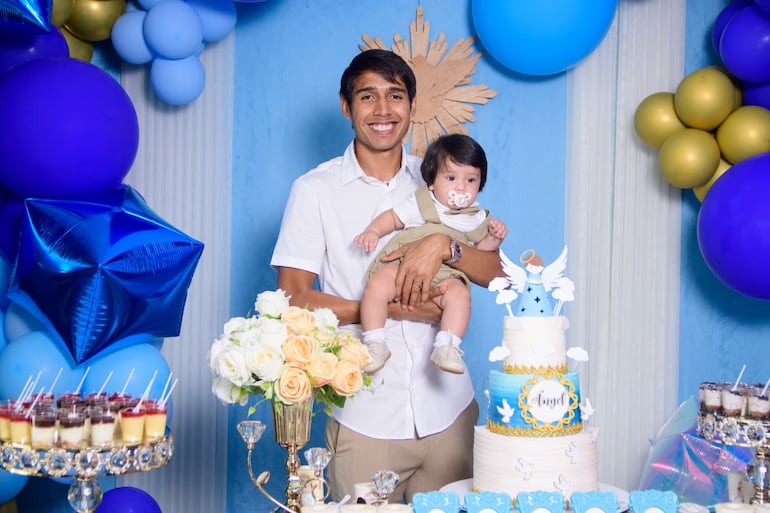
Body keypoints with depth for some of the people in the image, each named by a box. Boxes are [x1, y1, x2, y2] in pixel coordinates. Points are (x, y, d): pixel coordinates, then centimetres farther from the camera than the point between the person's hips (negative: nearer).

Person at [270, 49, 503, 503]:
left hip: (447, 411, 3)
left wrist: (443, 245, -19)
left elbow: (497, 273, 1)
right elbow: (294, 299, -6)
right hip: (363, 417, -2)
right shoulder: (315, 190, 0)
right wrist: (390, 308, -15)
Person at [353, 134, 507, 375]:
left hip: (445, 276, 1)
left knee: (459, 293, -32)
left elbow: (480, 249, 23)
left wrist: (494, 238, 2)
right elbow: (393, 217, 12)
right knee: (377, 285, -29)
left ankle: (446, 347, -29)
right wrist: (372, 231, -5)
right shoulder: (421, 203, 10)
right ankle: (375, 344, -20)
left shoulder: (477, 219, 17)